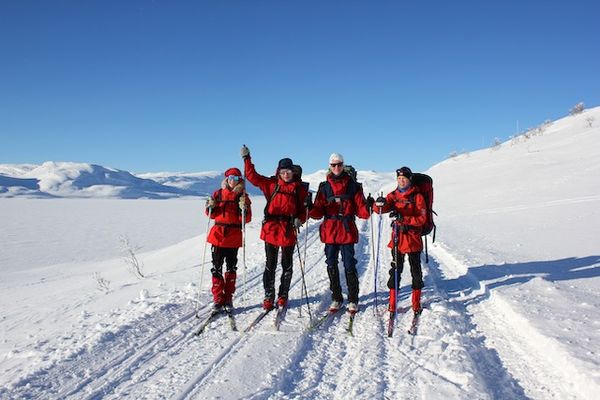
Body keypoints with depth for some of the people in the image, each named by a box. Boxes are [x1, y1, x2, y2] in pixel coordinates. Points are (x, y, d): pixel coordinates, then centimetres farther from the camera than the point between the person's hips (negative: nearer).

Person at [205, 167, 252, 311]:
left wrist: (244, 209, -19)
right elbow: (212, 215, 11)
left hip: (234, 236, -1)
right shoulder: (218, 194, 7)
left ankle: (228, 298, 16)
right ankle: (218, 299, 8)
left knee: (231, 267, 6)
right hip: (218, 234, 1)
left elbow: (247, 219, -2)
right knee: (217, 267, 0)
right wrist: (210, 207, -9)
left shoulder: (243, 196, 3)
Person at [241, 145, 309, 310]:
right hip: (271, 228, 0)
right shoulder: (271, 184, 3)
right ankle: (268, 297, 17)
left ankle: (283, 297, 25)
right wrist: (247, 159, -8)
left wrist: (300, 219, -13)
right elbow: (252, 176, 0)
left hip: (289, 230, 0)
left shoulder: (300, 188, 3)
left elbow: (304, 209, 5)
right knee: (270, 265, 6)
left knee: (287, 265, 11)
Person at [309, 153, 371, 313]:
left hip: (347, 230, -2)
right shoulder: (324, 187, 8)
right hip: (330, 230, 2)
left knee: (349, 265, -1)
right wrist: (310, 210, -16)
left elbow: (360, 208, 1)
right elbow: (319, 211, 4)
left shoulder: (353, 185, 4)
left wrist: (367, 210, -20)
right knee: (332, 265, 7)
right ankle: (336, 298, 21)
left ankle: (353, 300, 12)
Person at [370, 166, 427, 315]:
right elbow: (380, 209, -7)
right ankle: (392, 304, 12)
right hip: (397, 237, 2)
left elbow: (422, 219, -11)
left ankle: (416, 304, 20)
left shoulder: (417, 197, -4)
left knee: (416, 271, 7)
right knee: (395, 270, 6)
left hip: (413, 238, -2)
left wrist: (403, 218, -24)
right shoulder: (393, 195, 6)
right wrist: (379, 204, -31)